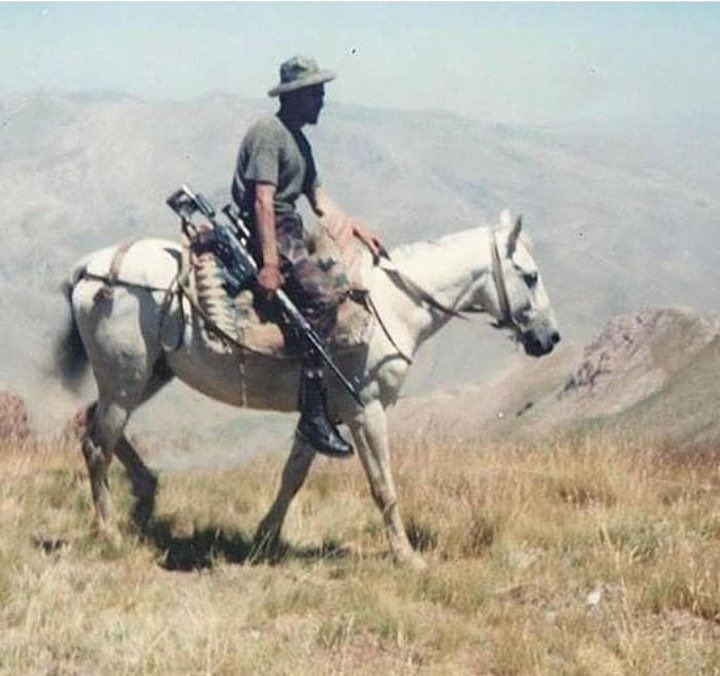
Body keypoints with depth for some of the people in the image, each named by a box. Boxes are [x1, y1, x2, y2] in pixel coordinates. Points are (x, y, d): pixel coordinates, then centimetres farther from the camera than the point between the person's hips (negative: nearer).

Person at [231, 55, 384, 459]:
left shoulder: (298, 140, 20)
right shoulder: (268, 134, -12)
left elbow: (318, 196, 23)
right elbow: (263, 200, -21)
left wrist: (356, 229, 8)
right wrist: (270, 264, -28)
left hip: (291, 230, 11)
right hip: (269, 232, -11)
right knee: (324, 293, -27)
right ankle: (314, 414, -31)